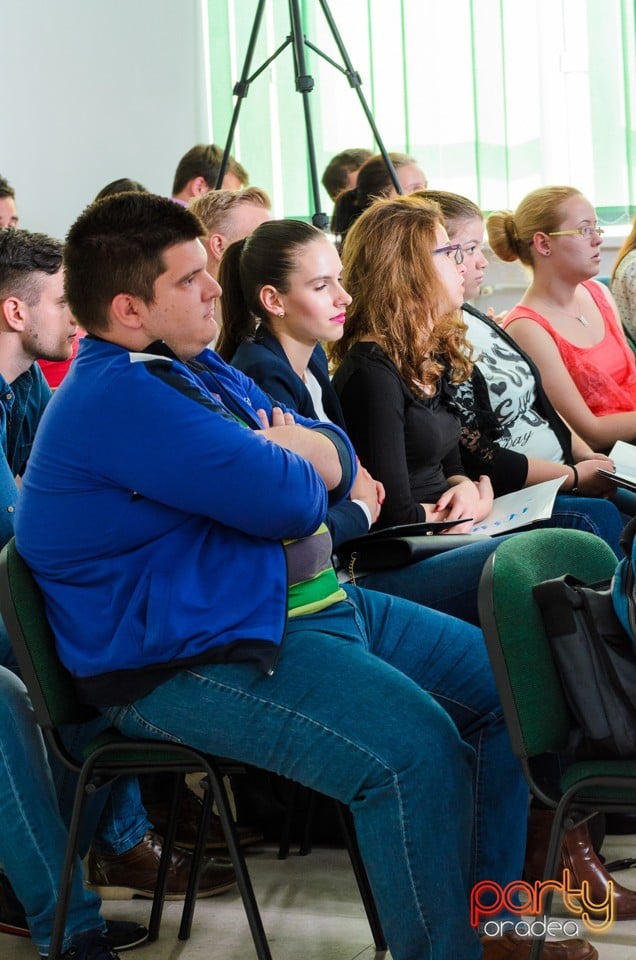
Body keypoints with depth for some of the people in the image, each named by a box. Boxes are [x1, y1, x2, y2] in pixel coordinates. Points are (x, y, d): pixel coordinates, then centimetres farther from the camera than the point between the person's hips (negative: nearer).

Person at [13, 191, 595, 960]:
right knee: (417, 749, -30)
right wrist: (297, 462, 1)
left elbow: (335, 458, 16)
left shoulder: (196, 369, 16)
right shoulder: (118, 398, -20)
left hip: (311, 602, 11)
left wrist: (291, 457, -9)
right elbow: (287, 499, -25)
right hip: (192, 659, -11)